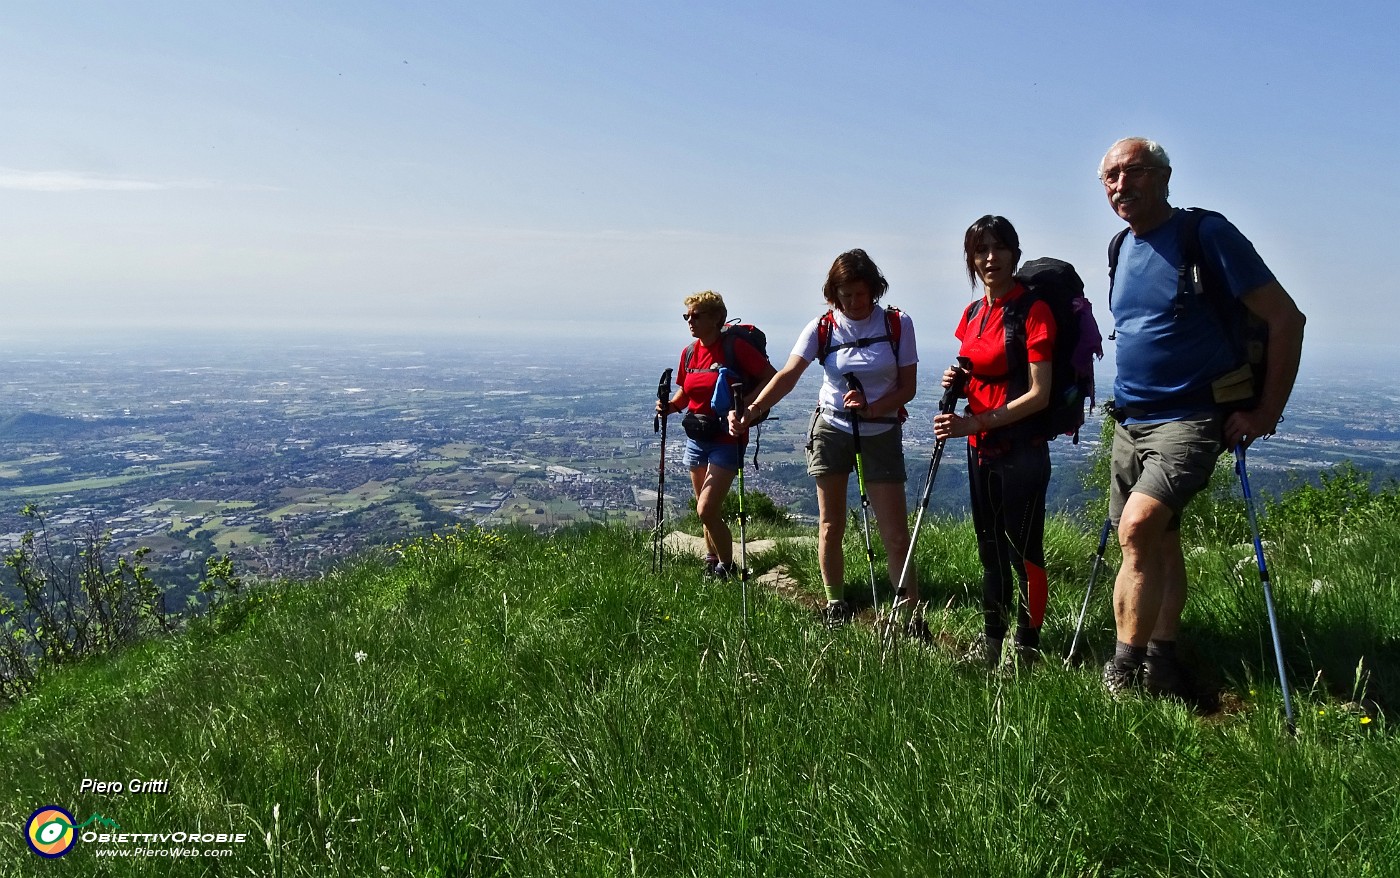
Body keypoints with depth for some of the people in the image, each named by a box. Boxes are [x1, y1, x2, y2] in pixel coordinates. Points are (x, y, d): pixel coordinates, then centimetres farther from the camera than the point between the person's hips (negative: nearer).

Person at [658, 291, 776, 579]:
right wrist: (670, 406, -2)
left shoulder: (736, 347, -13)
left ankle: (727, 567, 7)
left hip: (727, 439, -6)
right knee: (709, 510, 16)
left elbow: (772, 378, -11)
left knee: (706, 510, -13)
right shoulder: (689, 352, 7)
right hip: (696, 438, 7)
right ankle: (712, 564, 32)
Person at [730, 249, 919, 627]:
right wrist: (751, 410, -36)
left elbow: (908, 387, -4)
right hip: (830, 430, 1)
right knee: (830, 528, 9)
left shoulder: (897, 324, -6)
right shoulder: (822, 328, -6)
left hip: (881, 435, -1)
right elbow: (788, 375, -19)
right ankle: (835, 606, 25)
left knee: (896, 536, -2)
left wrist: (871, 408, -23)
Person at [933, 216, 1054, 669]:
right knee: (990, 545, 16)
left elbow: (1038, 395, -17)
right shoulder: (972, 314, 9)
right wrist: (957, 380, -1)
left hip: (1022, 449, -8)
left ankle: (1027, 644, 14)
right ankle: (991, 638, 29)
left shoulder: (1033, 310, -12)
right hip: (980, 448, 8)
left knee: (1024, 548, 0)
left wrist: (976, 422, -21)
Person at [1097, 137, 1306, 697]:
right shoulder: (1122, 248, 11)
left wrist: (1266, 413, -11)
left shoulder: (1207, 234, -10)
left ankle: (1124, 671, -16)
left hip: (1189, 420, -7)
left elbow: (1286, 319, -10)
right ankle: (1161, 661, 23)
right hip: (1130, 423, 7)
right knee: (1158, 544, 13)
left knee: (1139, 528, -24)